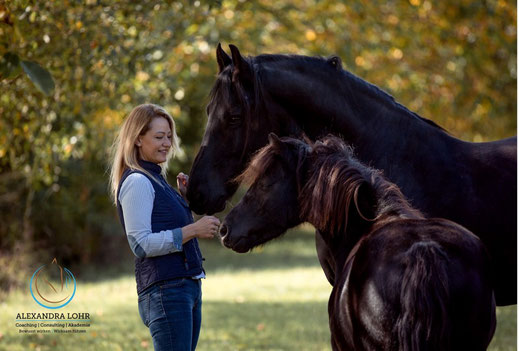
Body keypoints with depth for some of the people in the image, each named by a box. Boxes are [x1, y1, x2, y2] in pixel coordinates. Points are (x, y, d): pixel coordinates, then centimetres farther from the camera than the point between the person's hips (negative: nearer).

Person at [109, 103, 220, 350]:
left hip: (188, 285, 10)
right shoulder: (137, 182, -10)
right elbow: (141, 244, -18)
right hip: (165, 289, -10)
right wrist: (193, 230, -19)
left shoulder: (156, 179, 20)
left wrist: (183, 197, 13)